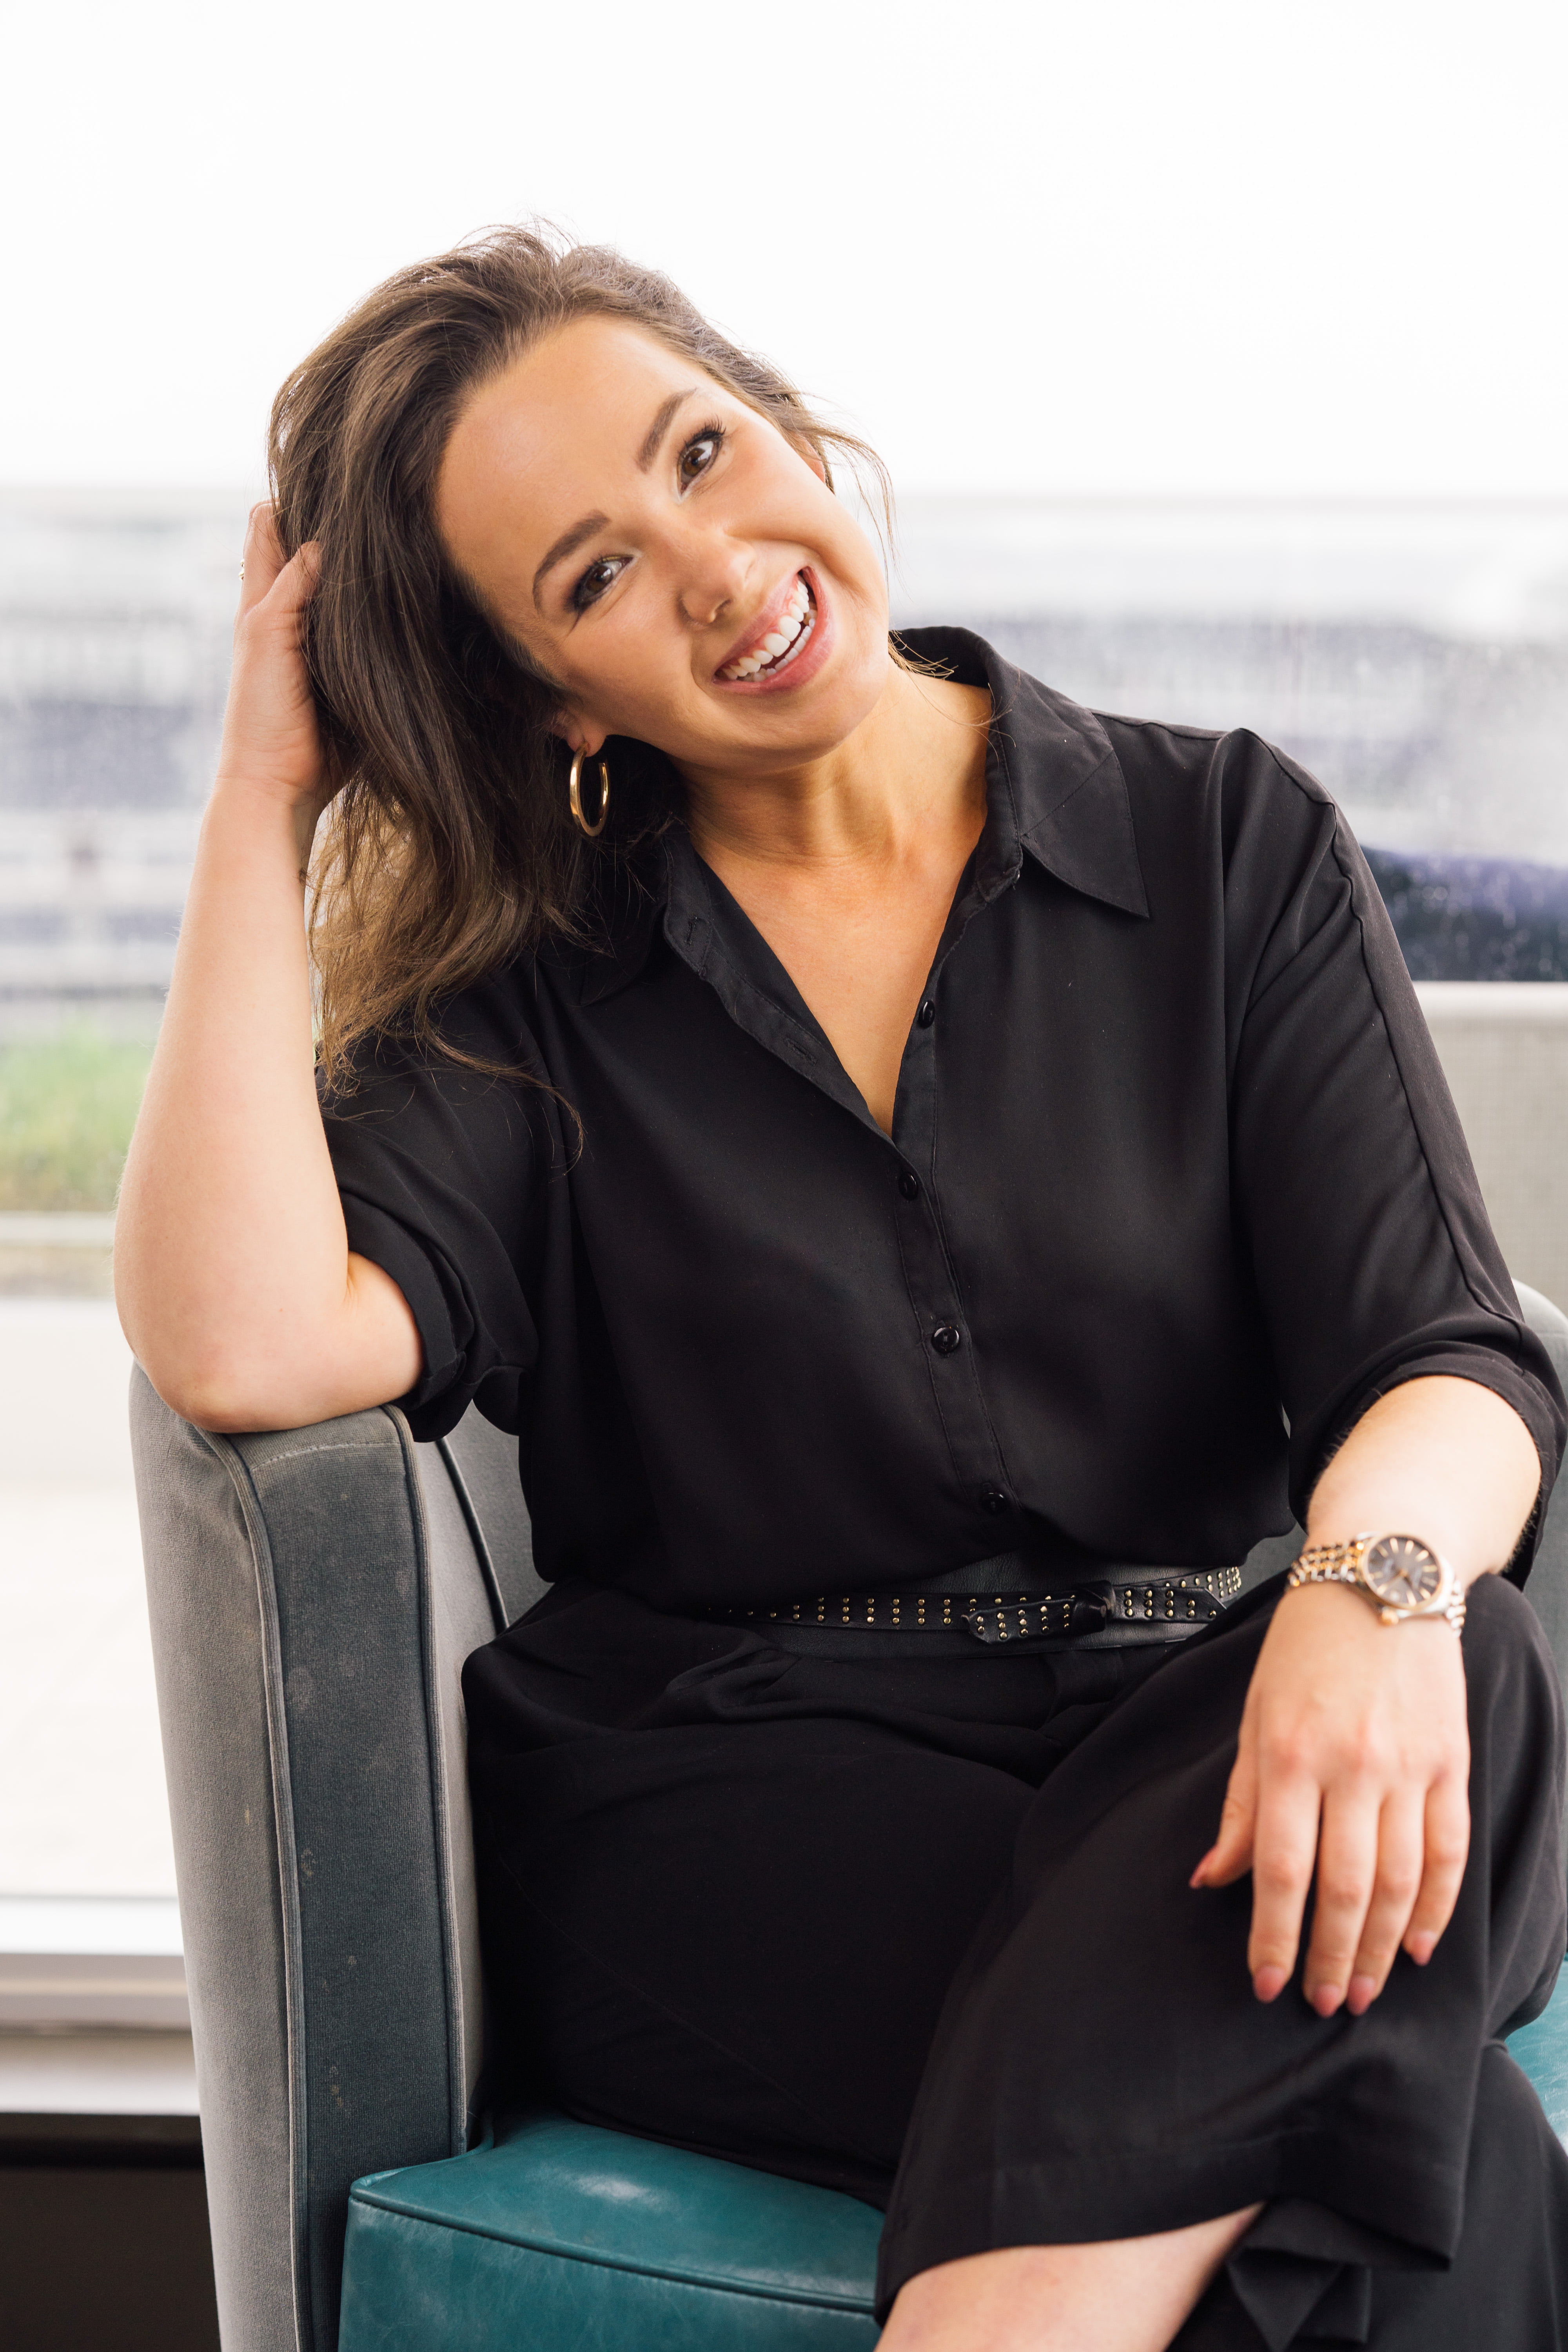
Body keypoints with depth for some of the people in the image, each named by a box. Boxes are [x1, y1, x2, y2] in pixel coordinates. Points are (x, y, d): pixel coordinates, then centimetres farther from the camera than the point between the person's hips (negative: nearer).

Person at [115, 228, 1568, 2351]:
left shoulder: (1229, 842, 10)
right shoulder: (531, 998, 8)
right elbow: (240, 1346, -11)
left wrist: (1377, 1568, -26)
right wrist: (267, 800, -1)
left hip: (1172, 1731, 3)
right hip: (721, 1798, -3)